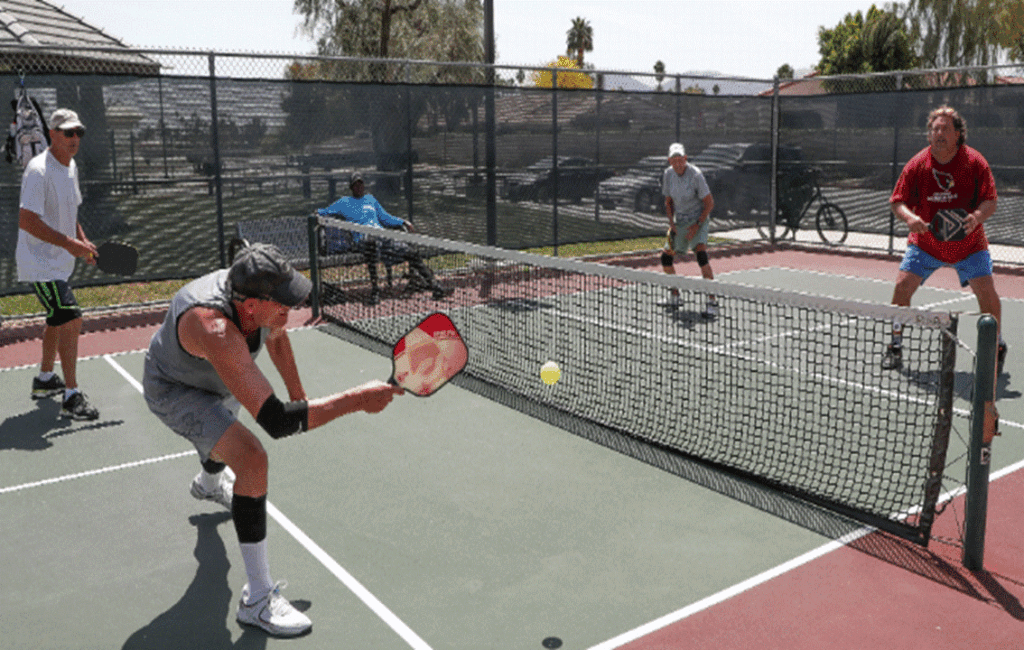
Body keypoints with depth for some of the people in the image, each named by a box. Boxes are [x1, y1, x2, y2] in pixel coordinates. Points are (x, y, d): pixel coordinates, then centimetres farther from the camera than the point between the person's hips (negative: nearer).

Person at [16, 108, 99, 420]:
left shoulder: (71, 167, 9)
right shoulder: (38, 170, -19)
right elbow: (27, 221, -25)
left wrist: (83, 242, 7)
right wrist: (69, 243, -27)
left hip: (59, 263, 10)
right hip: (40, 263, -10)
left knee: (58, 320, 21)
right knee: (71, 320, -17)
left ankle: (45, 379, 40)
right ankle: (71, 396, -12)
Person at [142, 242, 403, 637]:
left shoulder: (255, 294, -26)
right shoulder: (216, 331, -49)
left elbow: (275, 336, 1)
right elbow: (277, 422, -53)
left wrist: (297, 394, 7)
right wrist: (356, 400, -51)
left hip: (213, 381, 8)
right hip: (174, 391, -8)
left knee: (226, 435, 38)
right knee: (251, 458, -29)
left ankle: (208, 482, 78)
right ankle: (258, 599, -18)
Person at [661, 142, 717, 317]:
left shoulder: (695, 175, -18)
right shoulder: (668, 174, -1)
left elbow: (709, 203, -13)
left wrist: (697, 225, -17)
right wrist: (671, 222, -2)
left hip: (698, 219, -6)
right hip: (679, 221, 6)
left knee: (701, 254, -26)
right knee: (666, 257, 6)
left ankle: (712, 302, -26)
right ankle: (675, 295, 27)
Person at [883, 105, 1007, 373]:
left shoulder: (975, 162, -10)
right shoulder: (917, 164, -9)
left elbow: (990, 201, -11)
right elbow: (897, 201, -6)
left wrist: (976, 216, -33)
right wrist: (910, 218, -28)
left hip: (969, 243, 0)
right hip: (925, 242, 1)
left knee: (987, 291, -9)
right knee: (902, 286, -12)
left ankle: (996, 346, 16)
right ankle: (895, 346, 4)